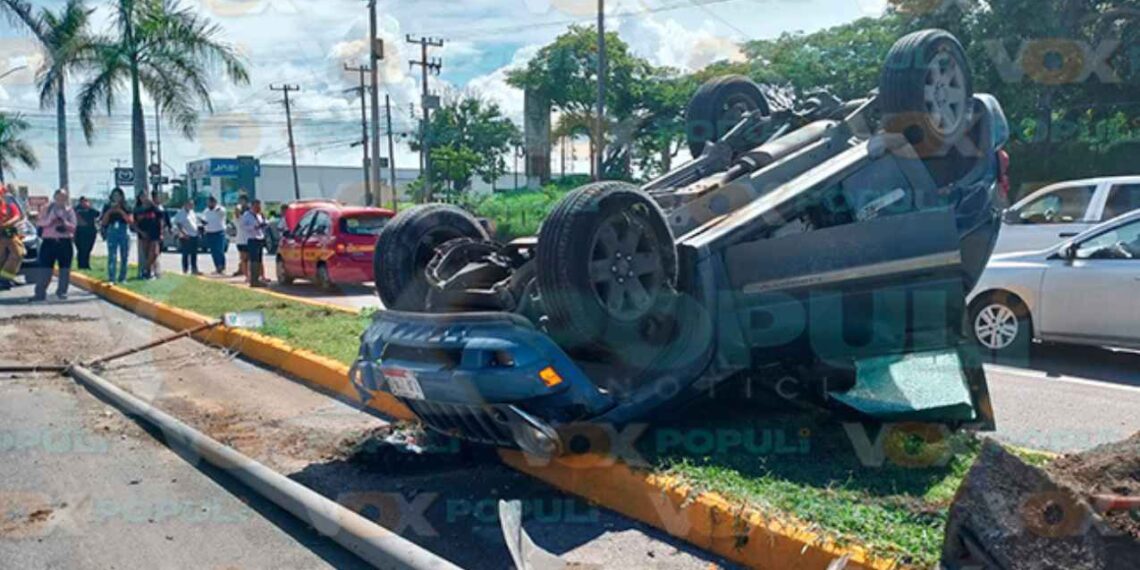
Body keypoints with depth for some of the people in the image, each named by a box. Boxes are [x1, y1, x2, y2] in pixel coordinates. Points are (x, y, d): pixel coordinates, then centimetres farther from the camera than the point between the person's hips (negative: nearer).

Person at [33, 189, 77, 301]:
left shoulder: (69, 210, 6)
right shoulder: (47, 209, 9)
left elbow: (73, 226, -1)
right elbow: (41, 222, 2)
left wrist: (65, 223, -19)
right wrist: (50, 221, -16)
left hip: (65, 242, 0)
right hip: (49, 241, 0)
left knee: (65, 268, 3)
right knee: (45, 267, -3)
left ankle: (62, 291, 14)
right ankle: (40, 292, -1)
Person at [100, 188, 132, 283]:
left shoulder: (126, 208, 6)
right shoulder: (107, 207, 6)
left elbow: (131, 221, -5)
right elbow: (103, 223, 3)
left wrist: (121, 211, -14)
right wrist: (109, 212, -10)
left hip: (124, 234, 1)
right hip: (112, 234, -1)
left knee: (124, 257, 4)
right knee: (112, 257, -10)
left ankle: (122, 278, 13)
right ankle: (111, 278, -14)